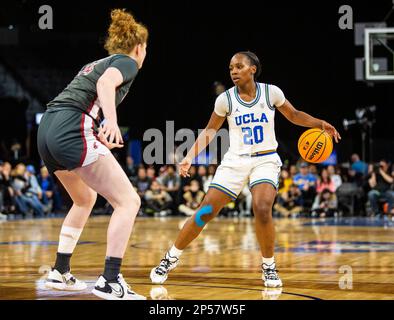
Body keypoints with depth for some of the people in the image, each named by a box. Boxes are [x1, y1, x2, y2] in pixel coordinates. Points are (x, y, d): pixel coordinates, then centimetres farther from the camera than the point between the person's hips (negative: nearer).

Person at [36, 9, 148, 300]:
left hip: (46, 131, 9)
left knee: (85, 199, 30)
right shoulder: (128, 62, 7)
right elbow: (106, 83, -16)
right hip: (71, 130, -9)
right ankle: (110, 282, -14)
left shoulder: (97, 63, 31)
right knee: (128, 201, -6)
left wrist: (101, 137, 40)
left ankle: (60, 272, 29)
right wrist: (111, 120, -32)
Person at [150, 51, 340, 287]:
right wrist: (190, 156, -4)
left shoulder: (271, 92, -5)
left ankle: (269, 266, -3)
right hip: (235, 161, 1)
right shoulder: (226, 99, -5)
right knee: (204, 213, -4)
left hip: (266, 160, -1)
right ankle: (171, 259, 13)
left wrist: (320, 124, -4)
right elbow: (210, 131, 6)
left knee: (262, 210, -26)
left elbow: (294, 115, 10)